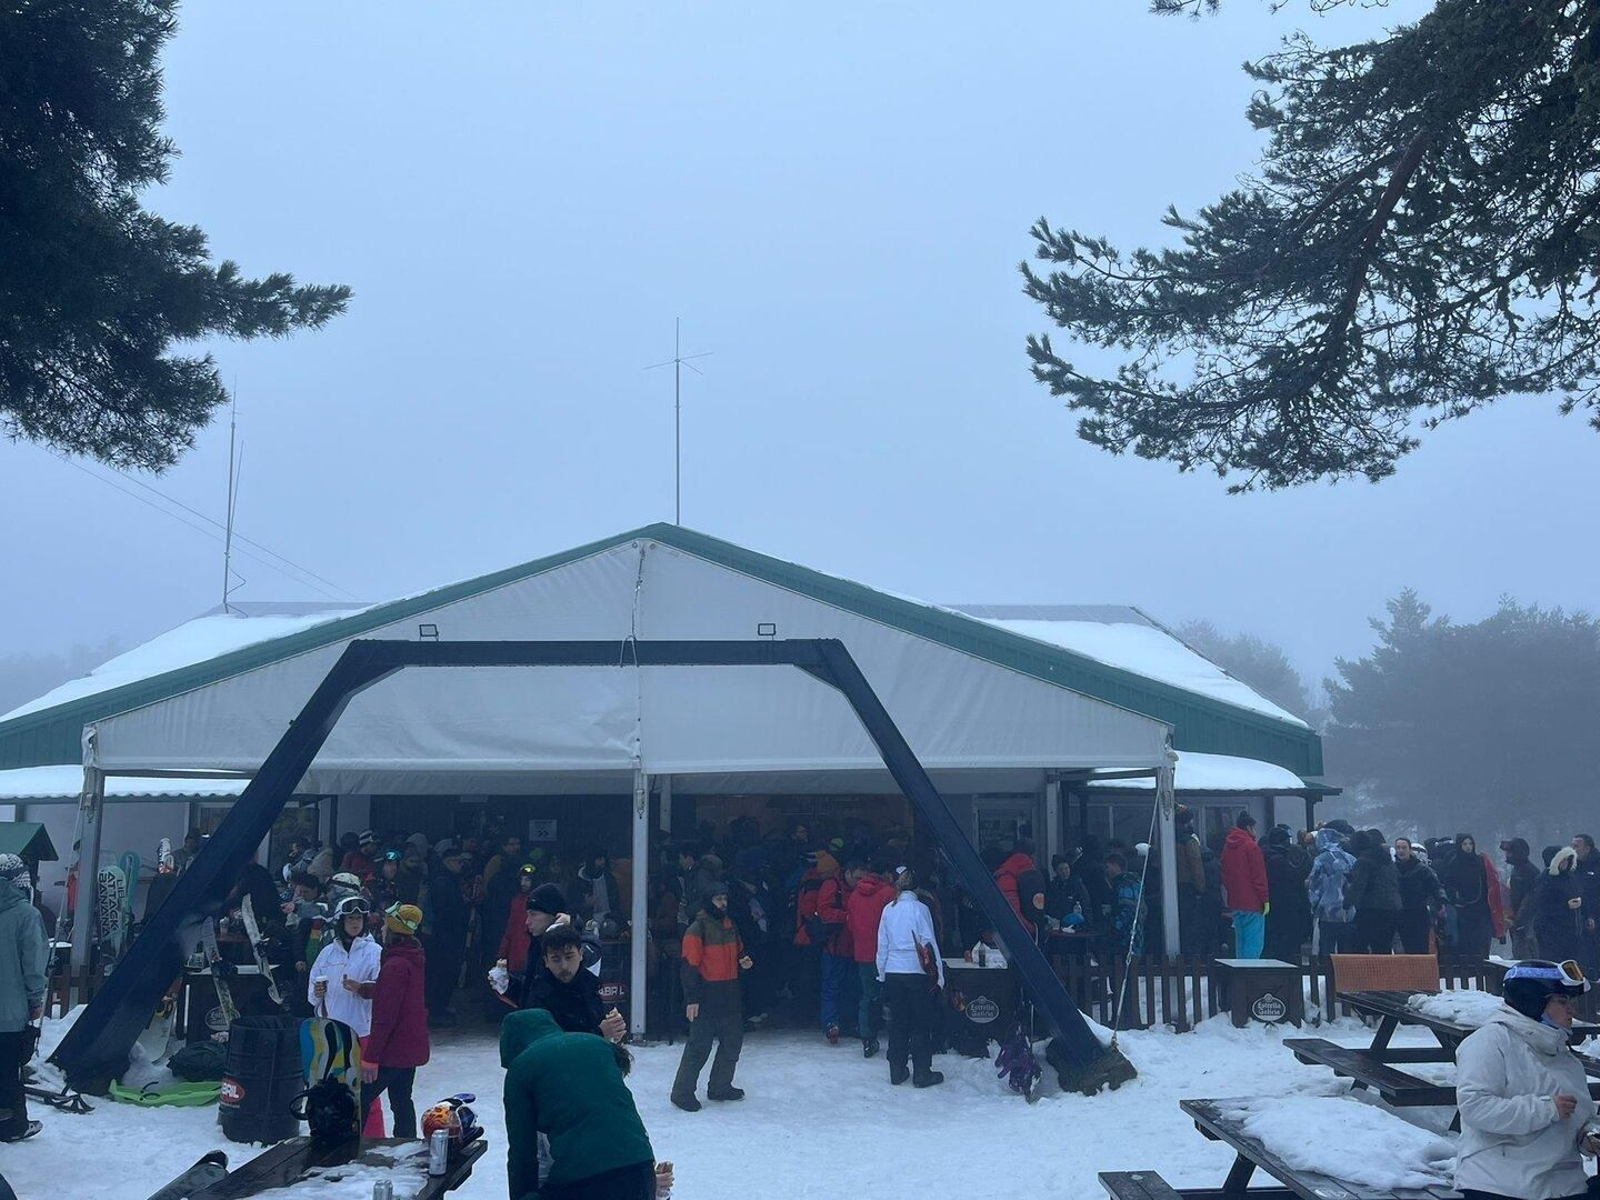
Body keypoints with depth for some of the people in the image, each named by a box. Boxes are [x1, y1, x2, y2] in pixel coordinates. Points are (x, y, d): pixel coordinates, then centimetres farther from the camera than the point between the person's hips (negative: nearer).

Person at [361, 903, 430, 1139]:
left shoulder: (395, 966, -21)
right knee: (402, 1101, 17)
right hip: (411, 1047, 9)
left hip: (393, 1050, -9)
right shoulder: (415, 959, 8)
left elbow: (385, 1016, -23)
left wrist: (370, 1057, -20)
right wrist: (363, 988, 9)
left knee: (359, 1100, -1)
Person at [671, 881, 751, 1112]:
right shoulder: (698, 928, -13)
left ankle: (720, 1086, 29)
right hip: (707, 997, -8)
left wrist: (743, 962, 1)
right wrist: (692, 999, -18)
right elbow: (690, 966, -15)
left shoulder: (729, 925, 11)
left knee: (733, 1042, 14)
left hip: (730, 995, 8)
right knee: (699, 1046, -4)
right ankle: (682, 1092, 7)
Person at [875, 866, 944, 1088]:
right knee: (921, 1024, 5)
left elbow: (882, 944, 6)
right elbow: (929, 943, -7)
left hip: (893, 972, 4)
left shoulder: (888, 909, 2)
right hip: (917, 972, -4)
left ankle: (897, 1071, 17)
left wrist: (882, 973, 15)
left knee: (897, 1022, 12)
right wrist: (939, 975, -1)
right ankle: (922, 1073, 7)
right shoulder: (919, 908, -9)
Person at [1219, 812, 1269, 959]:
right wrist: (1265, 899, -8)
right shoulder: (1251, 846, -12)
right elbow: (1259, 876, -13)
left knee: (1240, 940, 14)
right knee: (1254, 941, -6)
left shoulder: (1227, 846, 11)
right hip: (1252, 902, -8)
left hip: (1235, 902, 8)